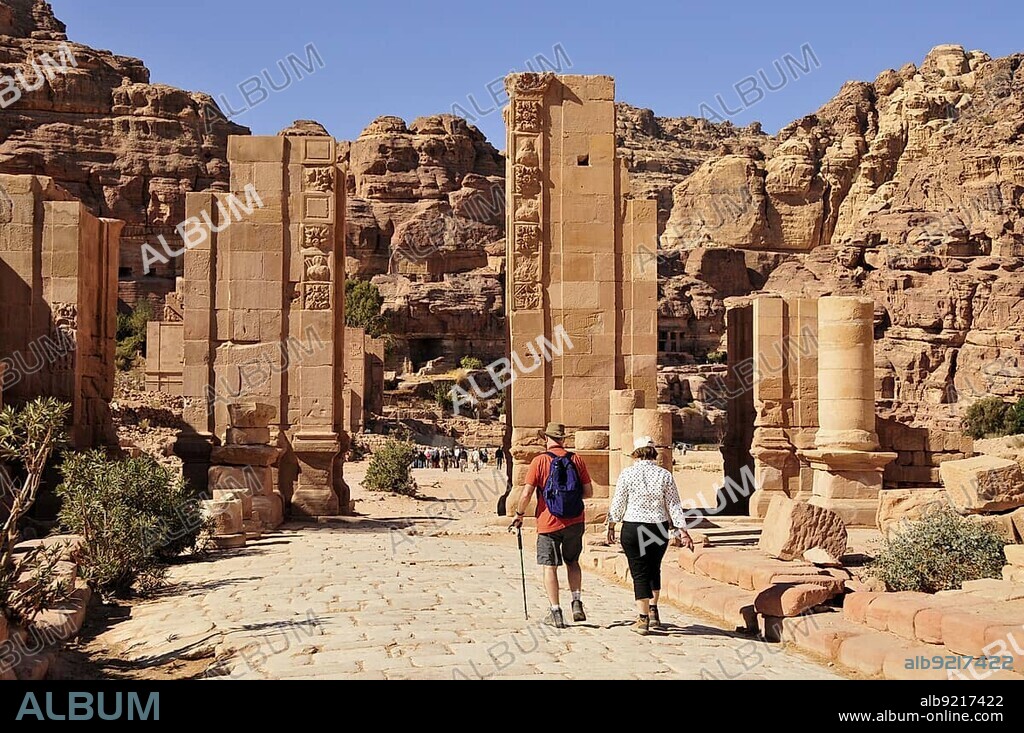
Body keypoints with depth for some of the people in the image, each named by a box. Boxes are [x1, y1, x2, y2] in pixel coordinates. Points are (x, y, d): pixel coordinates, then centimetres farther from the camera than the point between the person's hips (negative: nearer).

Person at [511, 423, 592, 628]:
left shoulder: (540, 461, -7)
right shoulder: (576, 460, 2)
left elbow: (526, 494, -11)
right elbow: (589, 492, 5)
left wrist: (519, 515, 5)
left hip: (549, 523, -3)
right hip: (575, 522, 3)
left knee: (550, 567, 5)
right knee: (572, 561, 21)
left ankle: (556, 613, 2)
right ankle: (577, 602, 10)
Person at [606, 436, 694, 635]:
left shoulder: (627, 474, -5)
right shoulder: (665, 475, 0)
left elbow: (617, 504, -1)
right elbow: (674, 506, 1)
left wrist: (611, 526, 11)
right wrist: (683, 531, 5)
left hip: (633, 528, -2)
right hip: (659, 529, 2)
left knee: (640, 573, 3)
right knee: (654, 569, 22)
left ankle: (643, 619, 3)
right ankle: (653, 611, 25)